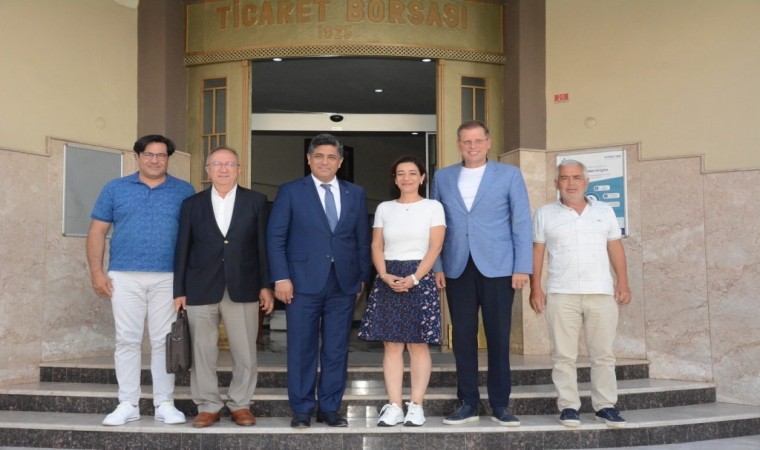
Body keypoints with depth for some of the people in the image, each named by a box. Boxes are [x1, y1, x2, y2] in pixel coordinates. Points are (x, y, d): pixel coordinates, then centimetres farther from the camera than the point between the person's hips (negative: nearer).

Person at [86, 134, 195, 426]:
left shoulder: (184, 191, 6)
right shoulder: (115, 189, 9)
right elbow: (97, 232, 8)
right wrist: (97, 273, -1)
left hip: (169, 278, -1)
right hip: (124, 278, 1)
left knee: (164, 341, 3)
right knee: (127, 340, 3)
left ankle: (165, 404, 12)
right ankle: (128, 404, 13)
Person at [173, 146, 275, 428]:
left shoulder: (256, 201, 6)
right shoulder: (192, 204, 8)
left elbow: (263, 245, 4)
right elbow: (182, 249, 7)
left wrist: (266, 285, 0)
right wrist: (179, 291, 3)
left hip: (242, 288, 0)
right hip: (201, 289, 1)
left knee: (245, 352, 4)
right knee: (202, 351, 6)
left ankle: (240, 405, 19)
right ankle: (208, 406, 19)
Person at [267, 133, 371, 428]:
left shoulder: (356, 194, 12)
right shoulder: (290, 192, 3)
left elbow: (362, 239, 13)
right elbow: (275, 237, -1)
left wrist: (362, 277, 8)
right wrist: (280, 278, -8)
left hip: (344, 284, 3)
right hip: (303, 282, -2)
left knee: (337, 350, 7)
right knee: (302, 349, 3)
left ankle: (330, 408, 19)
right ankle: (302, 410, 15)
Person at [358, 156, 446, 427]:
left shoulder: (433, 207, 4)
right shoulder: (384, 208, 13)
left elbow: (435, 247, -4)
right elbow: (376, 246, 8)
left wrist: (414, 278, -15)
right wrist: (385, 275, -9)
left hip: (420, 279, -3)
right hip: (388, 280, 3)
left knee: (418, 344, -1)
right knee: (391, 344, 1)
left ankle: (416, 406, 5)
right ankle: (394, 406, 5)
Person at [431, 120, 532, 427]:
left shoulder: (509, 175, 4)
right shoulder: (442, 178, 10)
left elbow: (522, 223, 0)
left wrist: (522, 267, -7)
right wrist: (437, 266, 3)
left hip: (497, 268, -2)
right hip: (457, 270, 2)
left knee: (498, 338, 3)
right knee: (463, 338, 5)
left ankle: (500, 405, 14)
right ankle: (468, 404, 16)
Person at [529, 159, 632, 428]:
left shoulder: (605, 211, 11)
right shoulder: (545, 214, 6)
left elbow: (615, 248, 12)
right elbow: (537, 252, 5)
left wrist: (623, 283, 4)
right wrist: (535, 289, -2)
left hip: (601, 293, 2)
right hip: (561, 294, -1)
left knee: (603, 354, 5)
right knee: (564, 355, 1)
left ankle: (605, 406, 14)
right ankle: (568, 407, 8)